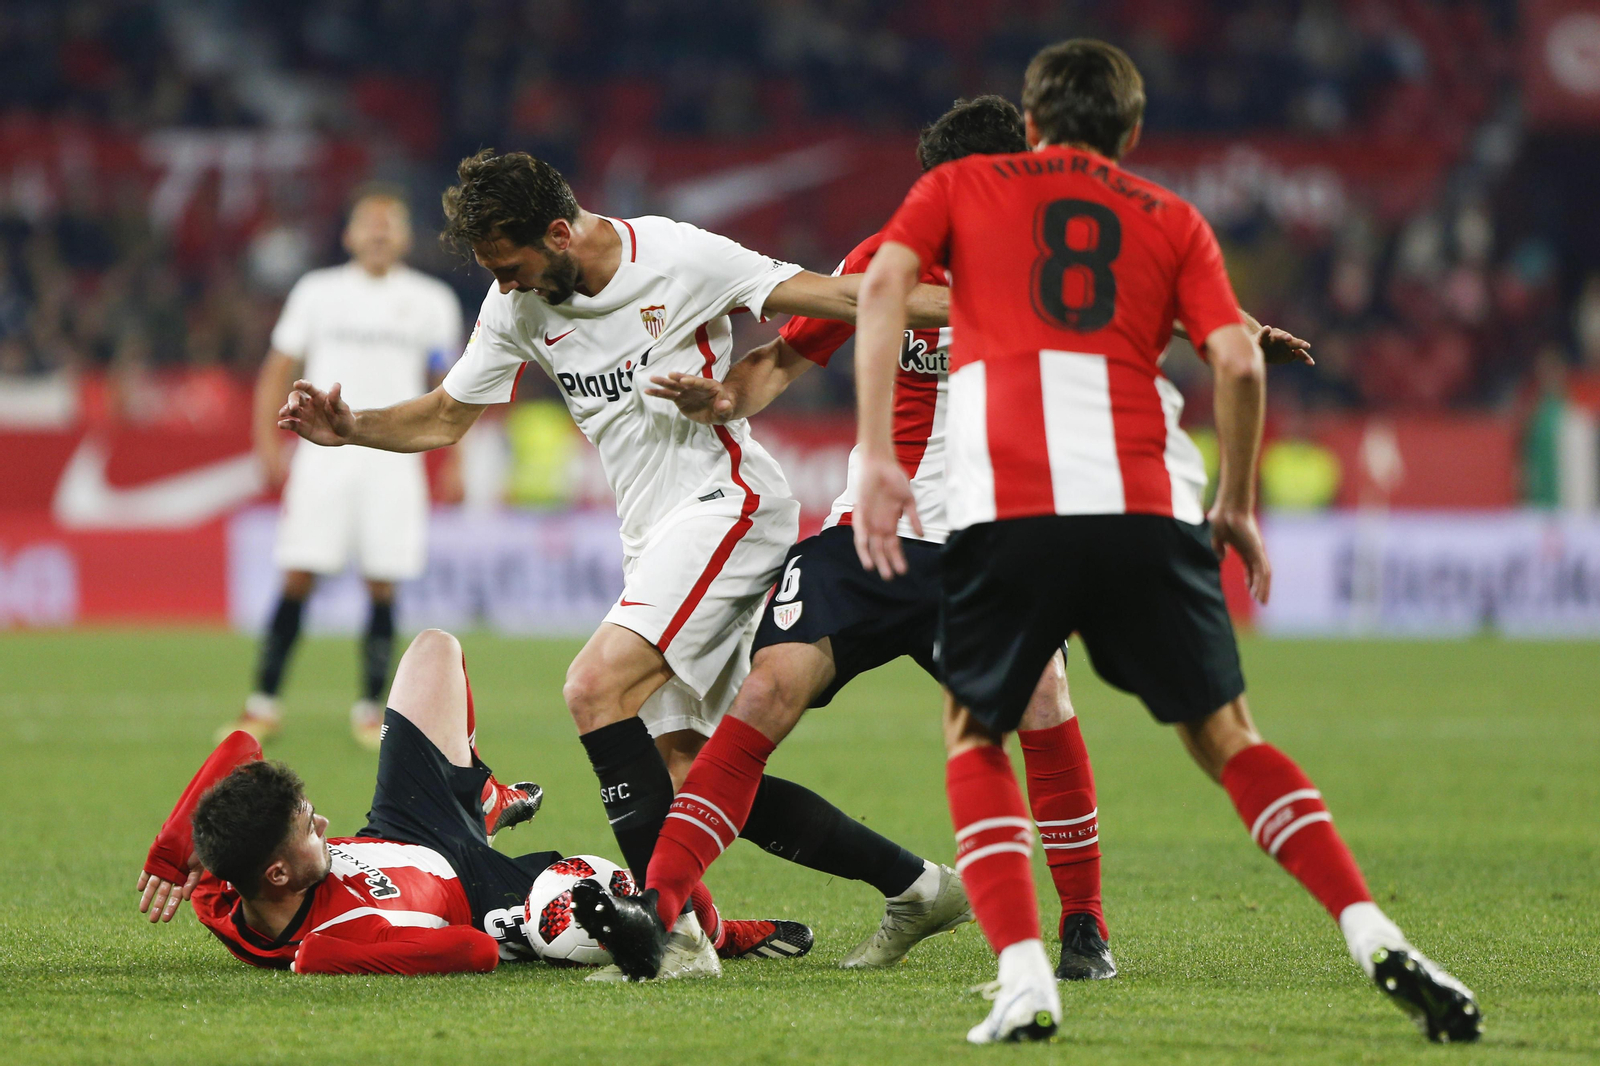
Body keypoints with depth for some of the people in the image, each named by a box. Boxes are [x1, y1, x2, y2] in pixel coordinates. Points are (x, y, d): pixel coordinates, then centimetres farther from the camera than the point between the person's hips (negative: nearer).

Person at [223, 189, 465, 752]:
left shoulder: (431, 301, 9)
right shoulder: (317, 292, 7)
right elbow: (278, 368, 10)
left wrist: (454, 462, 9)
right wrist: (268, 441, -1)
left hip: (394, 459, 1)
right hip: (324, 451, -1)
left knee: (383, 586, -3)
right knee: (298, 577, -6)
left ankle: (372, 707, 6)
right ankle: (264, 703, 0)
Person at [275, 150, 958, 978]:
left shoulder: (675, 259, -12)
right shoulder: (520, 306, 6)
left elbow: (831, 297, -8)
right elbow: (445, 417, 13)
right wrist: (350, 428, -5)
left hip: (724, 503, -8)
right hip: (653, 539, 8)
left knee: (597, 686, -24)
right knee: (692, 776, 2)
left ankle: (674, 929, -24)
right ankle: (913, 883, 14)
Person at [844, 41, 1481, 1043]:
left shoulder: (959, 187, 21)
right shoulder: (1172, 218, 22)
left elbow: (884, 282, 1)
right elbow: (1239, 363, 7)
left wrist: (878, 459, -4)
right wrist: (1237, 505, 19)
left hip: (1006, 507, -1)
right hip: (1149, 509, 1)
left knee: (974, 737, 16)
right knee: (1227, 737, 11)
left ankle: (1024, 980, -2)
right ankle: (1378, 938, -4)